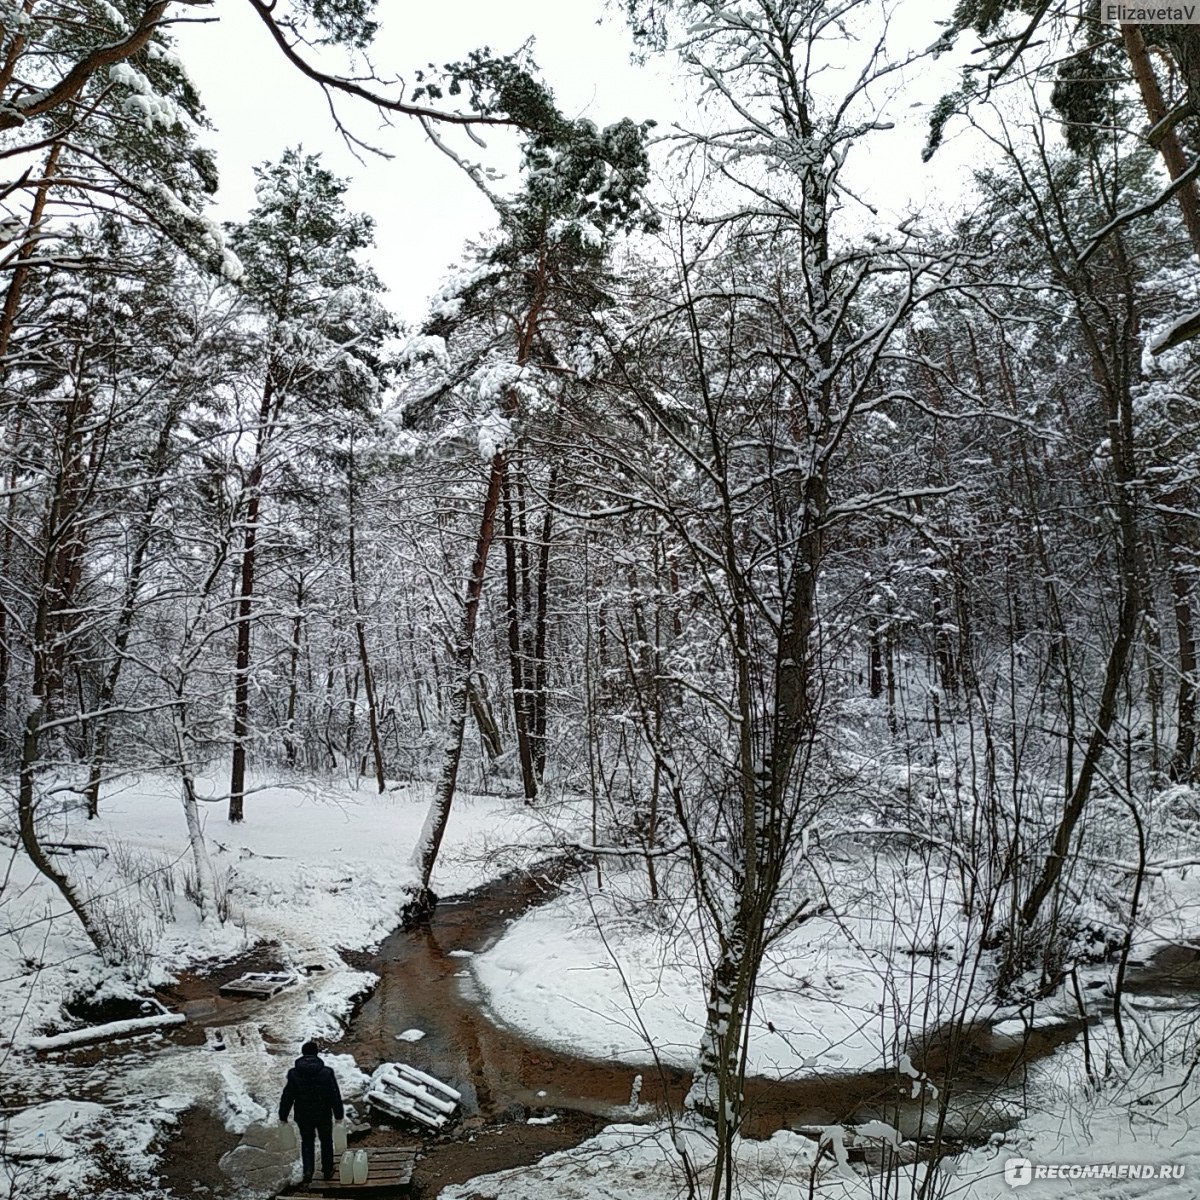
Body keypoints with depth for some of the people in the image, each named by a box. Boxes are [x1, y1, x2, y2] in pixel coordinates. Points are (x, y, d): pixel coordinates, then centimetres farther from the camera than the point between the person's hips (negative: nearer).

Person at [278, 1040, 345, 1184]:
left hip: (303, 1117, 0)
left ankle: (308, 1174, 9)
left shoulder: (293, 1074, -15)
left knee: (307, 1143, 20)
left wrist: (283, 1117, 6)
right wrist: (339, 1115, 0)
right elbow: (335, 1096, -11)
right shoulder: (327, 1072, -16)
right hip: (323, 1115, 0)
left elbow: (287, 1097, -8)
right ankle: (327, 1171, 33)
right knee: (326, 1142, 20)